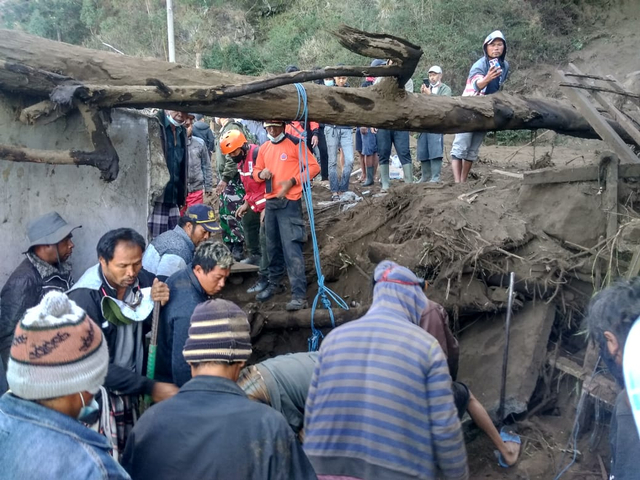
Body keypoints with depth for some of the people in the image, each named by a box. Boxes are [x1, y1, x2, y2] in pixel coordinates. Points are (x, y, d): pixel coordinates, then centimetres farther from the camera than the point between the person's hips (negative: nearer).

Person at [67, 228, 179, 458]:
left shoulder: (142, 280, -9)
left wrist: (158, 303, -18)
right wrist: (149, 387, -24)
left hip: (130, 389, 5)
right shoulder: (84, 298, -24)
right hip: (99, 393, -5)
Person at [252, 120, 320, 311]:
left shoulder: (295, 143, -5)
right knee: (273, 247, 16)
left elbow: (314, 166, -6)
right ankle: (274, 284, 32)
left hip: (289, 202, -7)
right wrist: (261, 174, -2)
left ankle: (299, 296, -14)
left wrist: (292, 181, -16)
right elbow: (256, 170, 23)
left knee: (291, 248, -13)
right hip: (270, 203, 7)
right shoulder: (264, 148, 13)